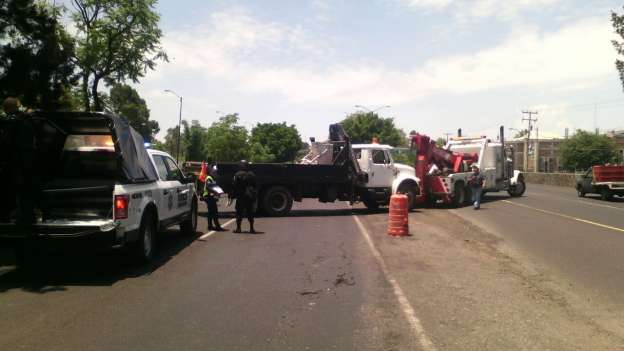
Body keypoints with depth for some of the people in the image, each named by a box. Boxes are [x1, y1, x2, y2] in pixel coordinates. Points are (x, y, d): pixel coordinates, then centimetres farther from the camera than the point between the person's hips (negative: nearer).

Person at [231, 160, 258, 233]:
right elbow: (255, 186, 10)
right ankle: (251, 229, 9)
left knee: (239, 213, 3)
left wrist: (233, 195, -1)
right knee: (250, 213, 8)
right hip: (250, 197, 4)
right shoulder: (252, 175, 6)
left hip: (240, 197, -3)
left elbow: (234, 186, -8)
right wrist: (255, 196, 16)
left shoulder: (237, 175, -7)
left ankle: (238, 228, 4)